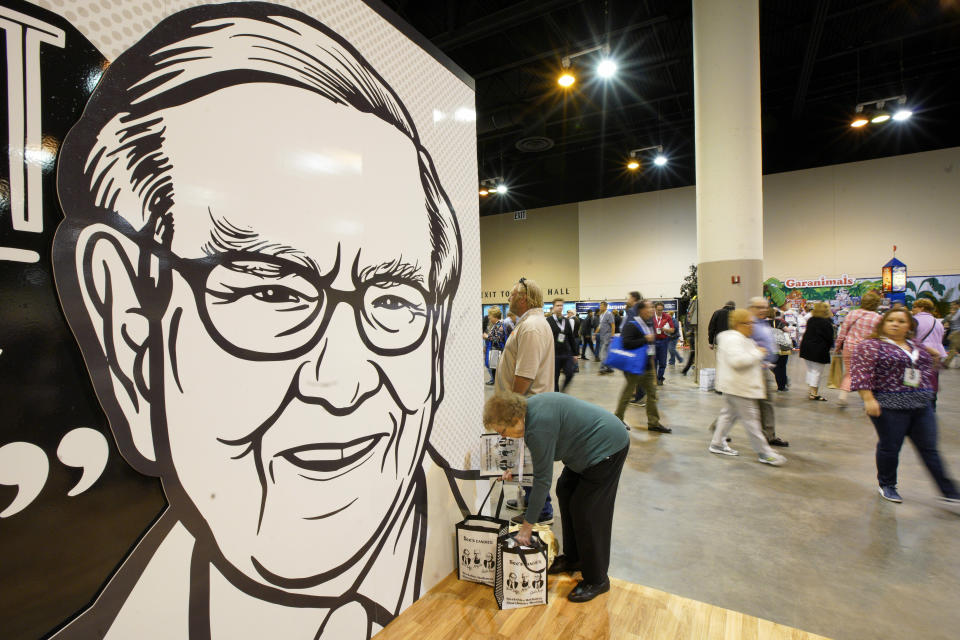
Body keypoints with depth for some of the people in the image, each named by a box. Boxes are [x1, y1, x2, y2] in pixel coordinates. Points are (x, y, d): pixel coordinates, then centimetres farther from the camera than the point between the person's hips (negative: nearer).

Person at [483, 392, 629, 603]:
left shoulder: (539, 428, -30)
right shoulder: (529, 406, -2)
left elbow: (542, 479, -23)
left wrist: (527, 525, -15)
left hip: (607, 449, -10)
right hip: (589, 446, 11)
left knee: (587, 513, -5)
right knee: (565, 491, 16)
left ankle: (597, 580, 14)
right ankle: (573, 558, 31)